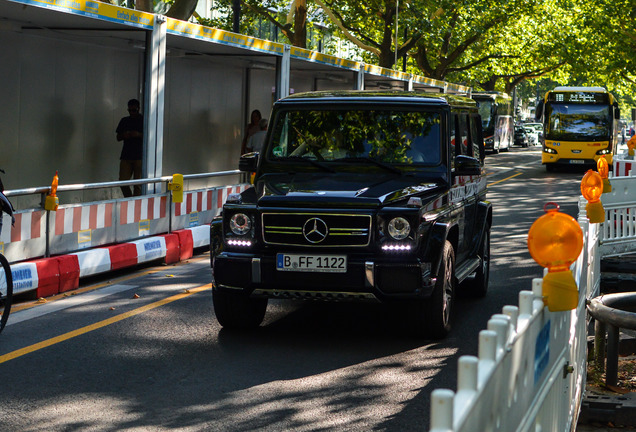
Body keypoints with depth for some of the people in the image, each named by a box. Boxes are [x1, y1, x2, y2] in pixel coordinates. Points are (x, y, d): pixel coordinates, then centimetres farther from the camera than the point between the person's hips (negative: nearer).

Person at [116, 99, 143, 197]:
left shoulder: (144, 120, 4)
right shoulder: (124, 121, 15)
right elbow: (118, 137, 18)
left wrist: (139, 135, -15)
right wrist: (124, 136, -5)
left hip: (140, 157, -3)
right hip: (126, 156, 3)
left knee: (138, 183, -6)